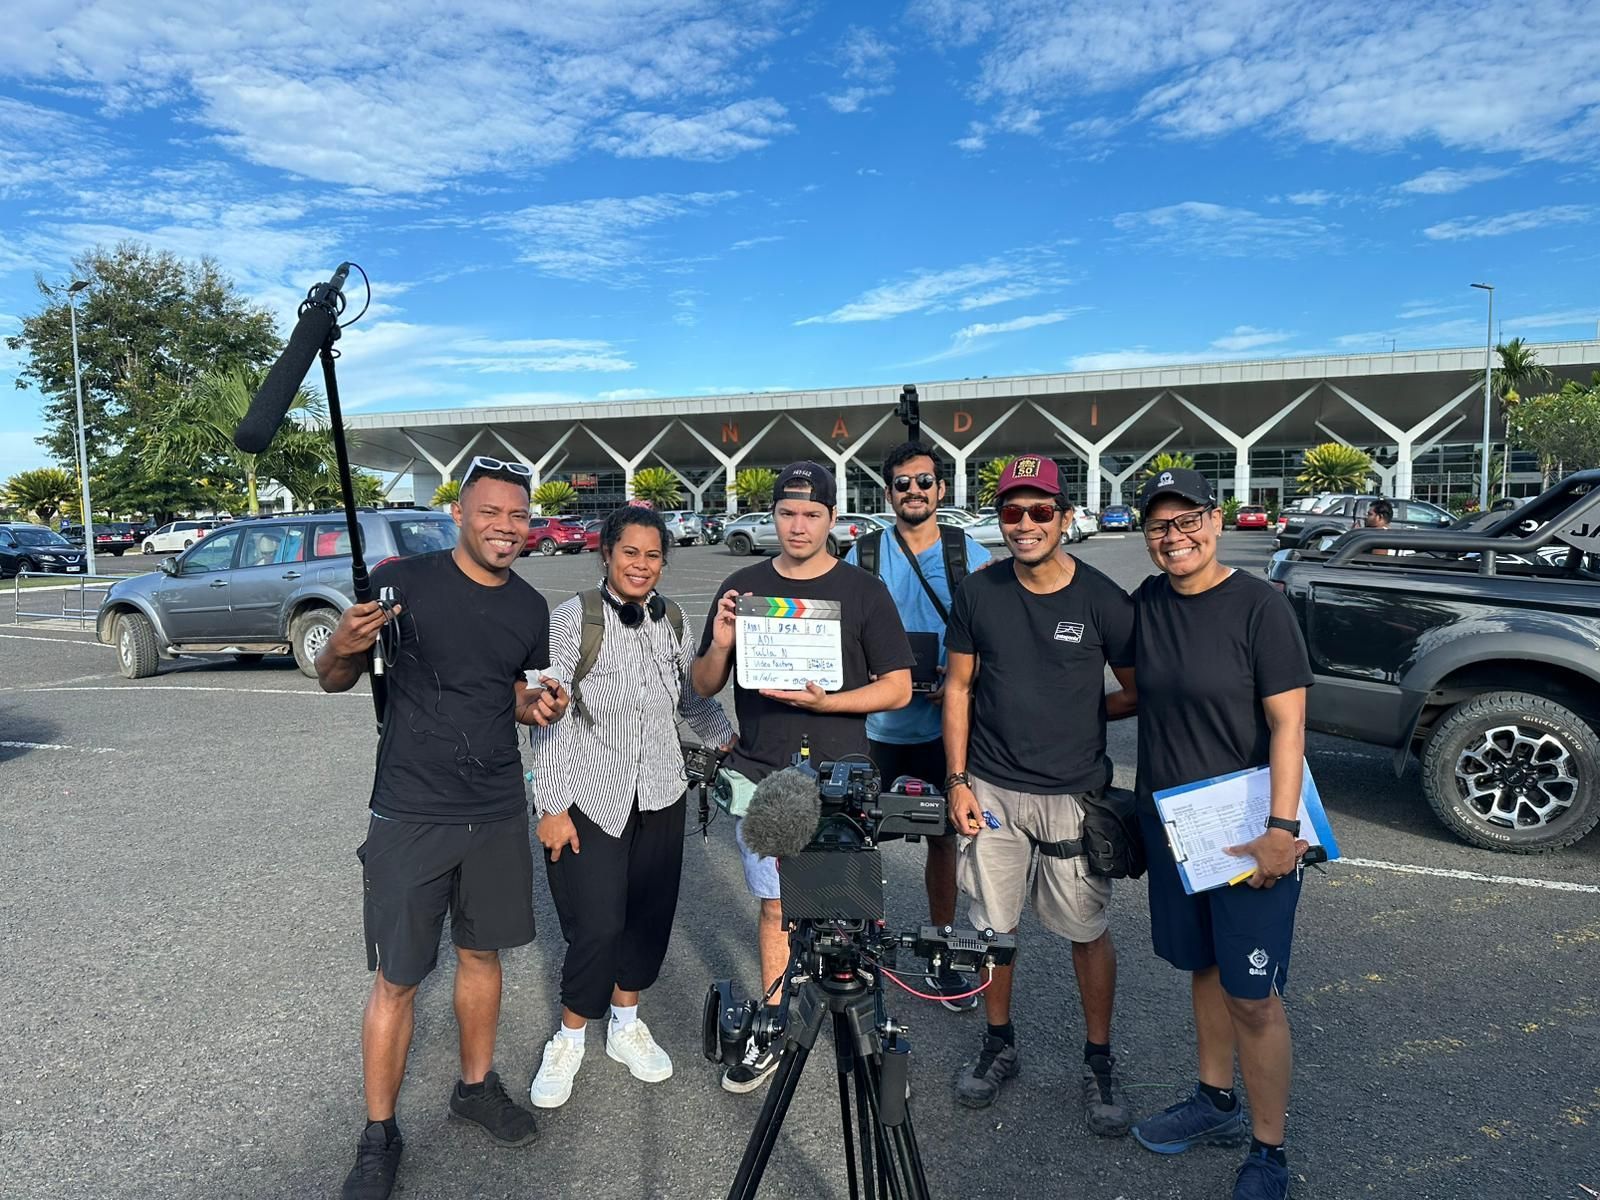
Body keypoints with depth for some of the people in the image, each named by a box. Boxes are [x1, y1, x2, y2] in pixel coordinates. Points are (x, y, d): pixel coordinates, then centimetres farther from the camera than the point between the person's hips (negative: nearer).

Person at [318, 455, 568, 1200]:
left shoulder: (530, 608, 3)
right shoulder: (402, 581, -11)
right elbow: (333, 681, -4)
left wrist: (538, 707, -6)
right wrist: (344, 648, -27)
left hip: (498, 814, 4)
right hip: (410, 818, -4)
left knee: (482, 952, 17)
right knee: (396, 979, 4)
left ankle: (476, 1087, 38)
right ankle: (379, 1136, 22)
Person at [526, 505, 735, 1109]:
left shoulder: (673, 621, 3)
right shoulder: (573, 618, -12)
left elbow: (695, 697, 14)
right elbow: (549, 718, -11)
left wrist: (730, 737, -1)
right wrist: (552, 805, -12)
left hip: (659, 794, 5)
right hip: (589, 799, -5)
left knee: (650, 916, 12)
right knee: (597, 924, -5)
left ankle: (626, 1025, 35)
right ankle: (570, 1038, 21)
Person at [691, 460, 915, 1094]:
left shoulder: (864, 591, 0)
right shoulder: (742, 587, 6)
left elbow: (898, 687, -1)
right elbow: (704, 686, 10)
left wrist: (824, 701, -17)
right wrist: (719, 646, -13)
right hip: (760, 776, 2)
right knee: (775, 905, 9)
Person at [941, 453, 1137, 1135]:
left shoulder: (1102, 600, -8)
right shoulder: (979, 593, -1)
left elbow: (1138, 695, 3)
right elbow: (958, 687, 4)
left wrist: (1076, 715, 0)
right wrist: (957, 779, 0)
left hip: (1073, 794, -2)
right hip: (991, 790, 2)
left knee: (1087, 931, 8)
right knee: (993, 925, 12)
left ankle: (1099, 1061, 28)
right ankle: (998, 1045, 33)